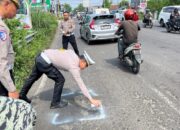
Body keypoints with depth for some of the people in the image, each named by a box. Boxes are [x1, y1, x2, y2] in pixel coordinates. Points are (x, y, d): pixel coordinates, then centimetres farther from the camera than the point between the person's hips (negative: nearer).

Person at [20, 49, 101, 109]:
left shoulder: (73, 53, 4)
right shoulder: (74, 67, -15)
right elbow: (81, 85, -18)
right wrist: (91, 100, -18)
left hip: (41, 56, 9)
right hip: (44, 62, -9)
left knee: (33, 77, 26)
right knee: (60, 80, 0)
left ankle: (22, 95, 48)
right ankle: (55, 103, 15)